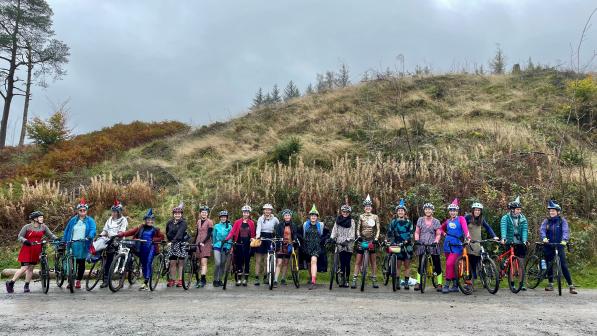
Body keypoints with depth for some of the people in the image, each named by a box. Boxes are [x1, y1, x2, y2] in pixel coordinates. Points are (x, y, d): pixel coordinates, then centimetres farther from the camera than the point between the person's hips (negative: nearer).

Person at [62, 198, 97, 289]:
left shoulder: (90, 220, 4)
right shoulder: (73, 220, 12)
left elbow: (93, 229, -10)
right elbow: (66, 231, 16)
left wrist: (89, 237, -29)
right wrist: (63, 241, 9)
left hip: (83, 245, -1)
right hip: (73, 244, 1)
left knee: (81, 263, 4)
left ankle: (78, 281, 13)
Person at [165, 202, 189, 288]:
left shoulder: (183, 223, -10)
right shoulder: (169, 222, 4)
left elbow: (179, 233, -24)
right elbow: (167, 233, 15)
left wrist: (173, 241, -35)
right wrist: (169, 241, 3)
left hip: (182, 243, -3)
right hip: (172, 244, 3)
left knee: (181, 262, 0)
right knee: (172, 262, 0)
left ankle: (180, 280, 5)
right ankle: (172, 280, 9)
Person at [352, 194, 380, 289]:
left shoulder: (375, 217, 5)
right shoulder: (361, 216, 4)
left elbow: (378, 229, 1)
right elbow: (358, 229, 3)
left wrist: (376, 238, -13)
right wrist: (358, 236, -15)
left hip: (371, 241, 1)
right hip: (362, 240, -1)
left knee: (373, 261, 5)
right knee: (358, 261, -2)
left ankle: (374, 280, 13)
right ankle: (354, 280, -1)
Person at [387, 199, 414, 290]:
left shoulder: (408, 222, 8)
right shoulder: (393, 222, 8)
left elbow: (411, 233, 1)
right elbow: (390, 233, 6)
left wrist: (407, 240, -15)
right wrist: (392, 242, -9)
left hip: (407, 245, 0)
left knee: (407, 265, 3)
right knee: (398, 265, -2)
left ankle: (406, 282, 10)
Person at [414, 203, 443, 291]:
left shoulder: (436, 221, 6)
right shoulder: (420, 220, 9)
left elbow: (438, 234, 2)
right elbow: (417, 232, 8)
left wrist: (436, 241, -15)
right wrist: (416, 240, -9)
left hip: (433, 245, -1)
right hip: (422, 245, 1)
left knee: (437, 264, -3)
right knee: (421, 265, 4)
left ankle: (439, 284, 3)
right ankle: (418, 283, 9)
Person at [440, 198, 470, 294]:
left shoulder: (461, 219, 0)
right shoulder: (448, 221, 13)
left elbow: (465, 228, -16)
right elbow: (441, 228, 29)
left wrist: (468, 237, -32)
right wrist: (444, 233, 9)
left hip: (457, 245, -5)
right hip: (448, 245, 5)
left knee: (450, 264, -15)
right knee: (452, 265, 9)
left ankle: (447, 285, -7)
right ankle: (455, 285, 19)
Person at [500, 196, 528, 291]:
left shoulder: (523, 219, 5)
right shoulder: (505, 218, -3)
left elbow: (524, 230, -7)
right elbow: (503, 228, -19)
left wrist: (524, 240, -24)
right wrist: (503, 238, -36)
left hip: (520, 244, 2)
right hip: (510, 243, -2)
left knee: (521, 264, 2)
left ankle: (521, 283, 10)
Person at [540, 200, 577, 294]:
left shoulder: (562, 221, -1)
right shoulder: (546, 221, 5)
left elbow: (566, 231, -15)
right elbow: (542, 229, -10)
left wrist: (564, 240, -34)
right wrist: (544, 238, -31)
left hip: (559, 245, -2)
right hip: (548, 246, 3)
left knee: (564, 265, -8)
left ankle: (571, 286, -3)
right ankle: (550, 284, 21)